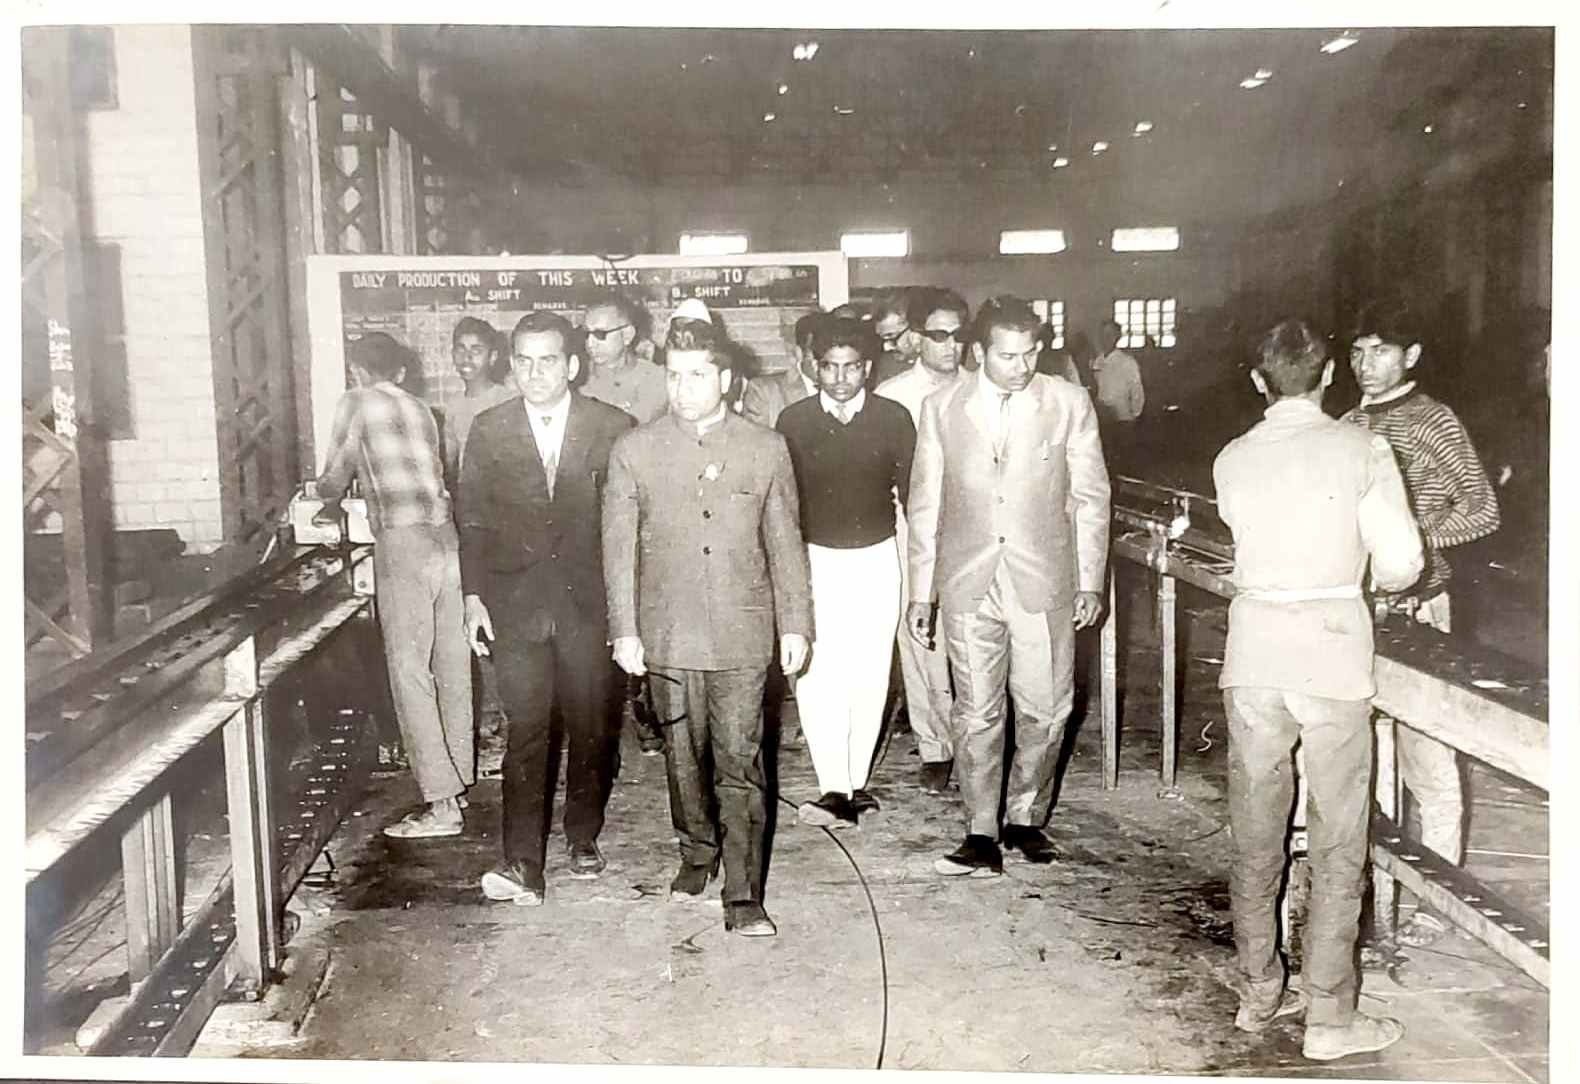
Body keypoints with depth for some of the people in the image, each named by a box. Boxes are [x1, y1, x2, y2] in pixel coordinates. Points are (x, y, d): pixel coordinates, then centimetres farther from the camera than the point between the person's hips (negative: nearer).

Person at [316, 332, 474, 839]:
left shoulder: (358, 402, 2)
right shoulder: (421, 409, 18)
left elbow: (335, 478, 8)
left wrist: (327, 500, 33)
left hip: (403, 543, -7)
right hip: (445, 535, 7)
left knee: (410, 670, -5)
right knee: (450, 663, 14)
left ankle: (441, 805, -6)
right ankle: (459, 774, 25)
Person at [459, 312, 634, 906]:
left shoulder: (612, 428, -2)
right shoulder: (489, 430, 3)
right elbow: (473, 520, 7)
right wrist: (474, 597, 1)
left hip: (589, 602, 0)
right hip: (516, 603, 0)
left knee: (590, 727, 10)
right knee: (525, 730, -6)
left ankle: (583, 838, 29)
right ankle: (521, 863, -5)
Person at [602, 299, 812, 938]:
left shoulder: (767, 449, 2)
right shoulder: (633, 451, 1)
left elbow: (785, 544, 5)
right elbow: (620, 548, 2)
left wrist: (795, 624, 3)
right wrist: (624, 630, -2)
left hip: (741, 635, -1)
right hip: (666, 635, 1)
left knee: (740, 764, -2)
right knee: (683, 757, 14)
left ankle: (743, 896, 4)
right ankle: (698, 853, 36)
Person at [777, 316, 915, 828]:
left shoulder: (894, 419, -1)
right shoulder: (793, 420, -1)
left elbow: (912, 492, 4)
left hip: (876, 560, 1)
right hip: (814, 560, -1)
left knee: (869, 677, 5)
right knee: (816, 678, -13)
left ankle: (855, 785, 18)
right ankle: (835, 791, -12)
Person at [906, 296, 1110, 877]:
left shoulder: (1069, 404, -1)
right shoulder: (941, 408, 1)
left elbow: (1090, 498, 5)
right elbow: (924, 505, 6)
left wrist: (1090, 581, 3)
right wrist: (920, 591, 7)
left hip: (1044, 582, 0)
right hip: (967, 584, 0)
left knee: (1045, 709, 7)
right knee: (975, 713, 4)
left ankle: (1026, 817, 27)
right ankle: (982, 836, 14)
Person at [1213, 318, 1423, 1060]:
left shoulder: (1232, 459, 3)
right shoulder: (1361, 450, -6)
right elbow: (1400, 564, -5)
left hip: (1254, 650, 3)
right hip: (1332, 648, -3)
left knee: (1255, 837, 13)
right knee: (1337, 845, 7)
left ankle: (1259, 995, 26)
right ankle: (1329, 1017, 14)